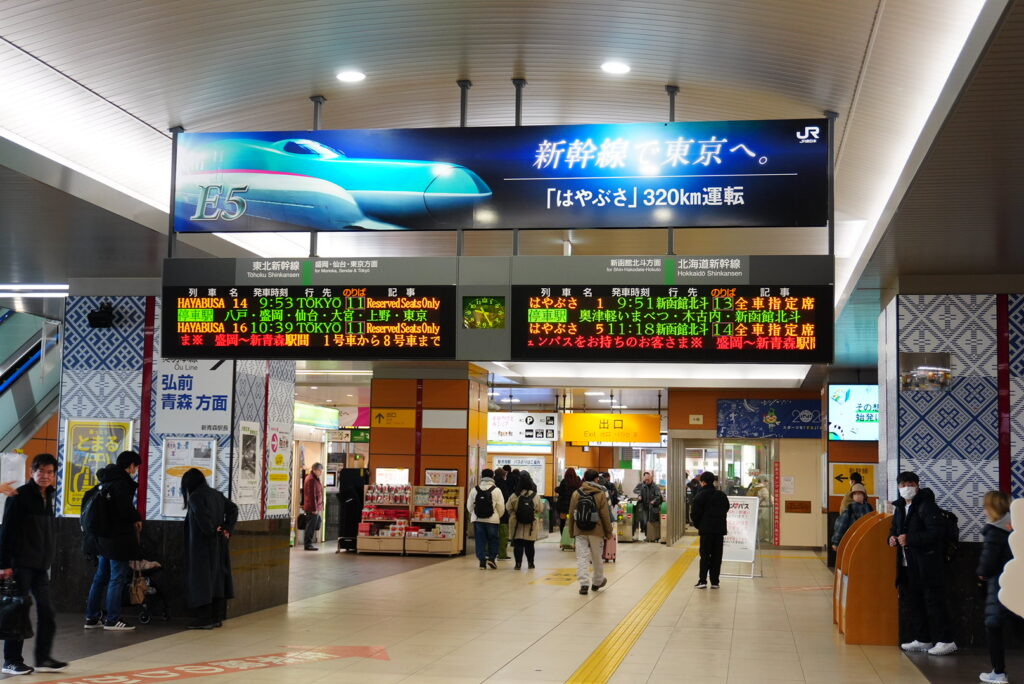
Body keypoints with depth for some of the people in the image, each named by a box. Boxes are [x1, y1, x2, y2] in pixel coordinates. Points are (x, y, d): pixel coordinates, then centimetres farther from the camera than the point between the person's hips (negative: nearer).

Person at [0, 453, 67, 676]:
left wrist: (48, 559, 15)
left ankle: (43, 658, 12)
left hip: (41, 565, 7)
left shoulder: (48, 498, 12)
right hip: (20, 564, -7)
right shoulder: (20, 496, -9)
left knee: (47, 612, 5)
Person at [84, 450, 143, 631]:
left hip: (104, 536, 9)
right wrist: (137, 519, -3)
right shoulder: (122, 482, -16)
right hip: (118, 537, -9)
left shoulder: (106, 481, 13)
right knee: (117, 578, -3)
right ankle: (112, 620, 0)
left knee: (101, 577, 15)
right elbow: (125, 508, -23)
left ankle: (91, 618, 19)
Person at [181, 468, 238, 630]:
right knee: (218, 577, 10)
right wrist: (227, 530, 5)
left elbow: (202, 515, -27)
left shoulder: (195, 497, -12)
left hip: (202, 545, -8)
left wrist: (211, 531, -13)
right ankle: (218, 618, 14)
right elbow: (233, 509, 10)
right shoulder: (216, 494, 11)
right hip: (219, 545, 8)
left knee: (201, 580, -2)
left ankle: (205, 619, -2)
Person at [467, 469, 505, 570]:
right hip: (492, 520, -2)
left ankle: (482, 561, 5)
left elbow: (469, 506, 4)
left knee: (480, 541, 7)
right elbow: (501, 507, -6)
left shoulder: (474, 490, 0)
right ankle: (492, 558, -1)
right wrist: (498, 516, 13)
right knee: (493, 540, 12)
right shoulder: (496, 490, -6)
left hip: (477, 519, 2)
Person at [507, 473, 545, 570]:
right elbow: (540, 509, -2)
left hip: (517, 525, -1)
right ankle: (530, 563, 21)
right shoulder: (535, 496, -7)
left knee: (518, 544, 5)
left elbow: (509, 509, -3)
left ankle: (518, 563, -1)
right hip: (531, 526, 1)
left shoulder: (514, 496, -10)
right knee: (529, 545, 13)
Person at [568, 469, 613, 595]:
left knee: (582, 557, 0)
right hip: (596, 532, -1)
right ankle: (597, 582, 30)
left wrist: (571, 532, 14)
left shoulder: (576, 493, 1)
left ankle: (584, 584, -12)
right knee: (596, 557, 14)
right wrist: (608, 532, 4)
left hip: (580, 531, 1)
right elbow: (605, 515, -5)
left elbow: (571, 514, 5)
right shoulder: (601, 494, -5)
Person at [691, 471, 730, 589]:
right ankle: (715, 581, 7)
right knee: (716, 556, 7)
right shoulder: (722, 495, 8)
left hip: (706, 529, -4)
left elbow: (695, 513, -6)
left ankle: (703, 580, -5)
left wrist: (698, 526, 9)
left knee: (704, 555, 2)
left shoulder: (700, 496, -7)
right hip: (720, 528, 4)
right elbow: (726, 509, 13)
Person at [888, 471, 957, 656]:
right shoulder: (900, 507, 14)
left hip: (927, 564, -9)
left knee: (933, 601, -6)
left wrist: (910, 539, -23)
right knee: (912, 602, 13)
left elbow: (936, 532, -22)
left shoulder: (926, 506, -13)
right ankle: (921, 640, 22)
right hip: (908, 564, 9)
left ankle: (945, 640, 0)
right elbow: (895, 527, 28)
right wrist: (892, 537, 5)